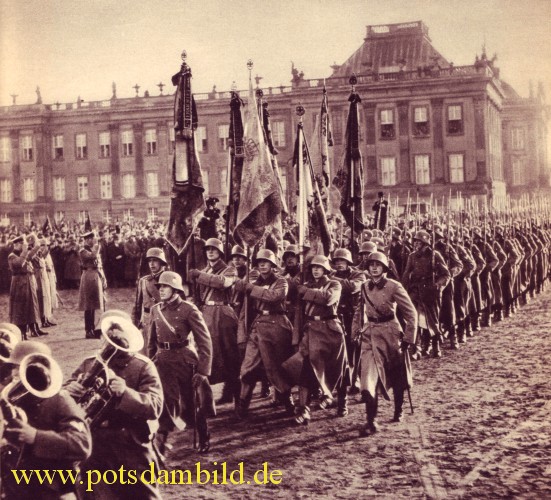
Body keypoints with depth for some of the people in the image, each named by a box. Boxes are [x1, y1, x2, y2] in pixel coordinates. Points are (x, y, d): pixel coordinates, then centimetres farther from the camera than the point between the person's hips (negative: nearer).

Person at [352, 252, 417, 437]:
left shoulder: (394, 287, -10)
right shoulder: (365, 287, 4)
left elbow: (411, 313, -8)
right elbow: (360, 310, 20)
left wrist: (409, 338, -9)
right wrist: (357, 329, 9)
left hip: (390, 333, -3)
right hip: (370, 334, 3)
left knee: (396, 376, 13)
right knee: (368, 376, -10)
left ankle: (398, 412, 36)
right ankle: (371, 421, -9)